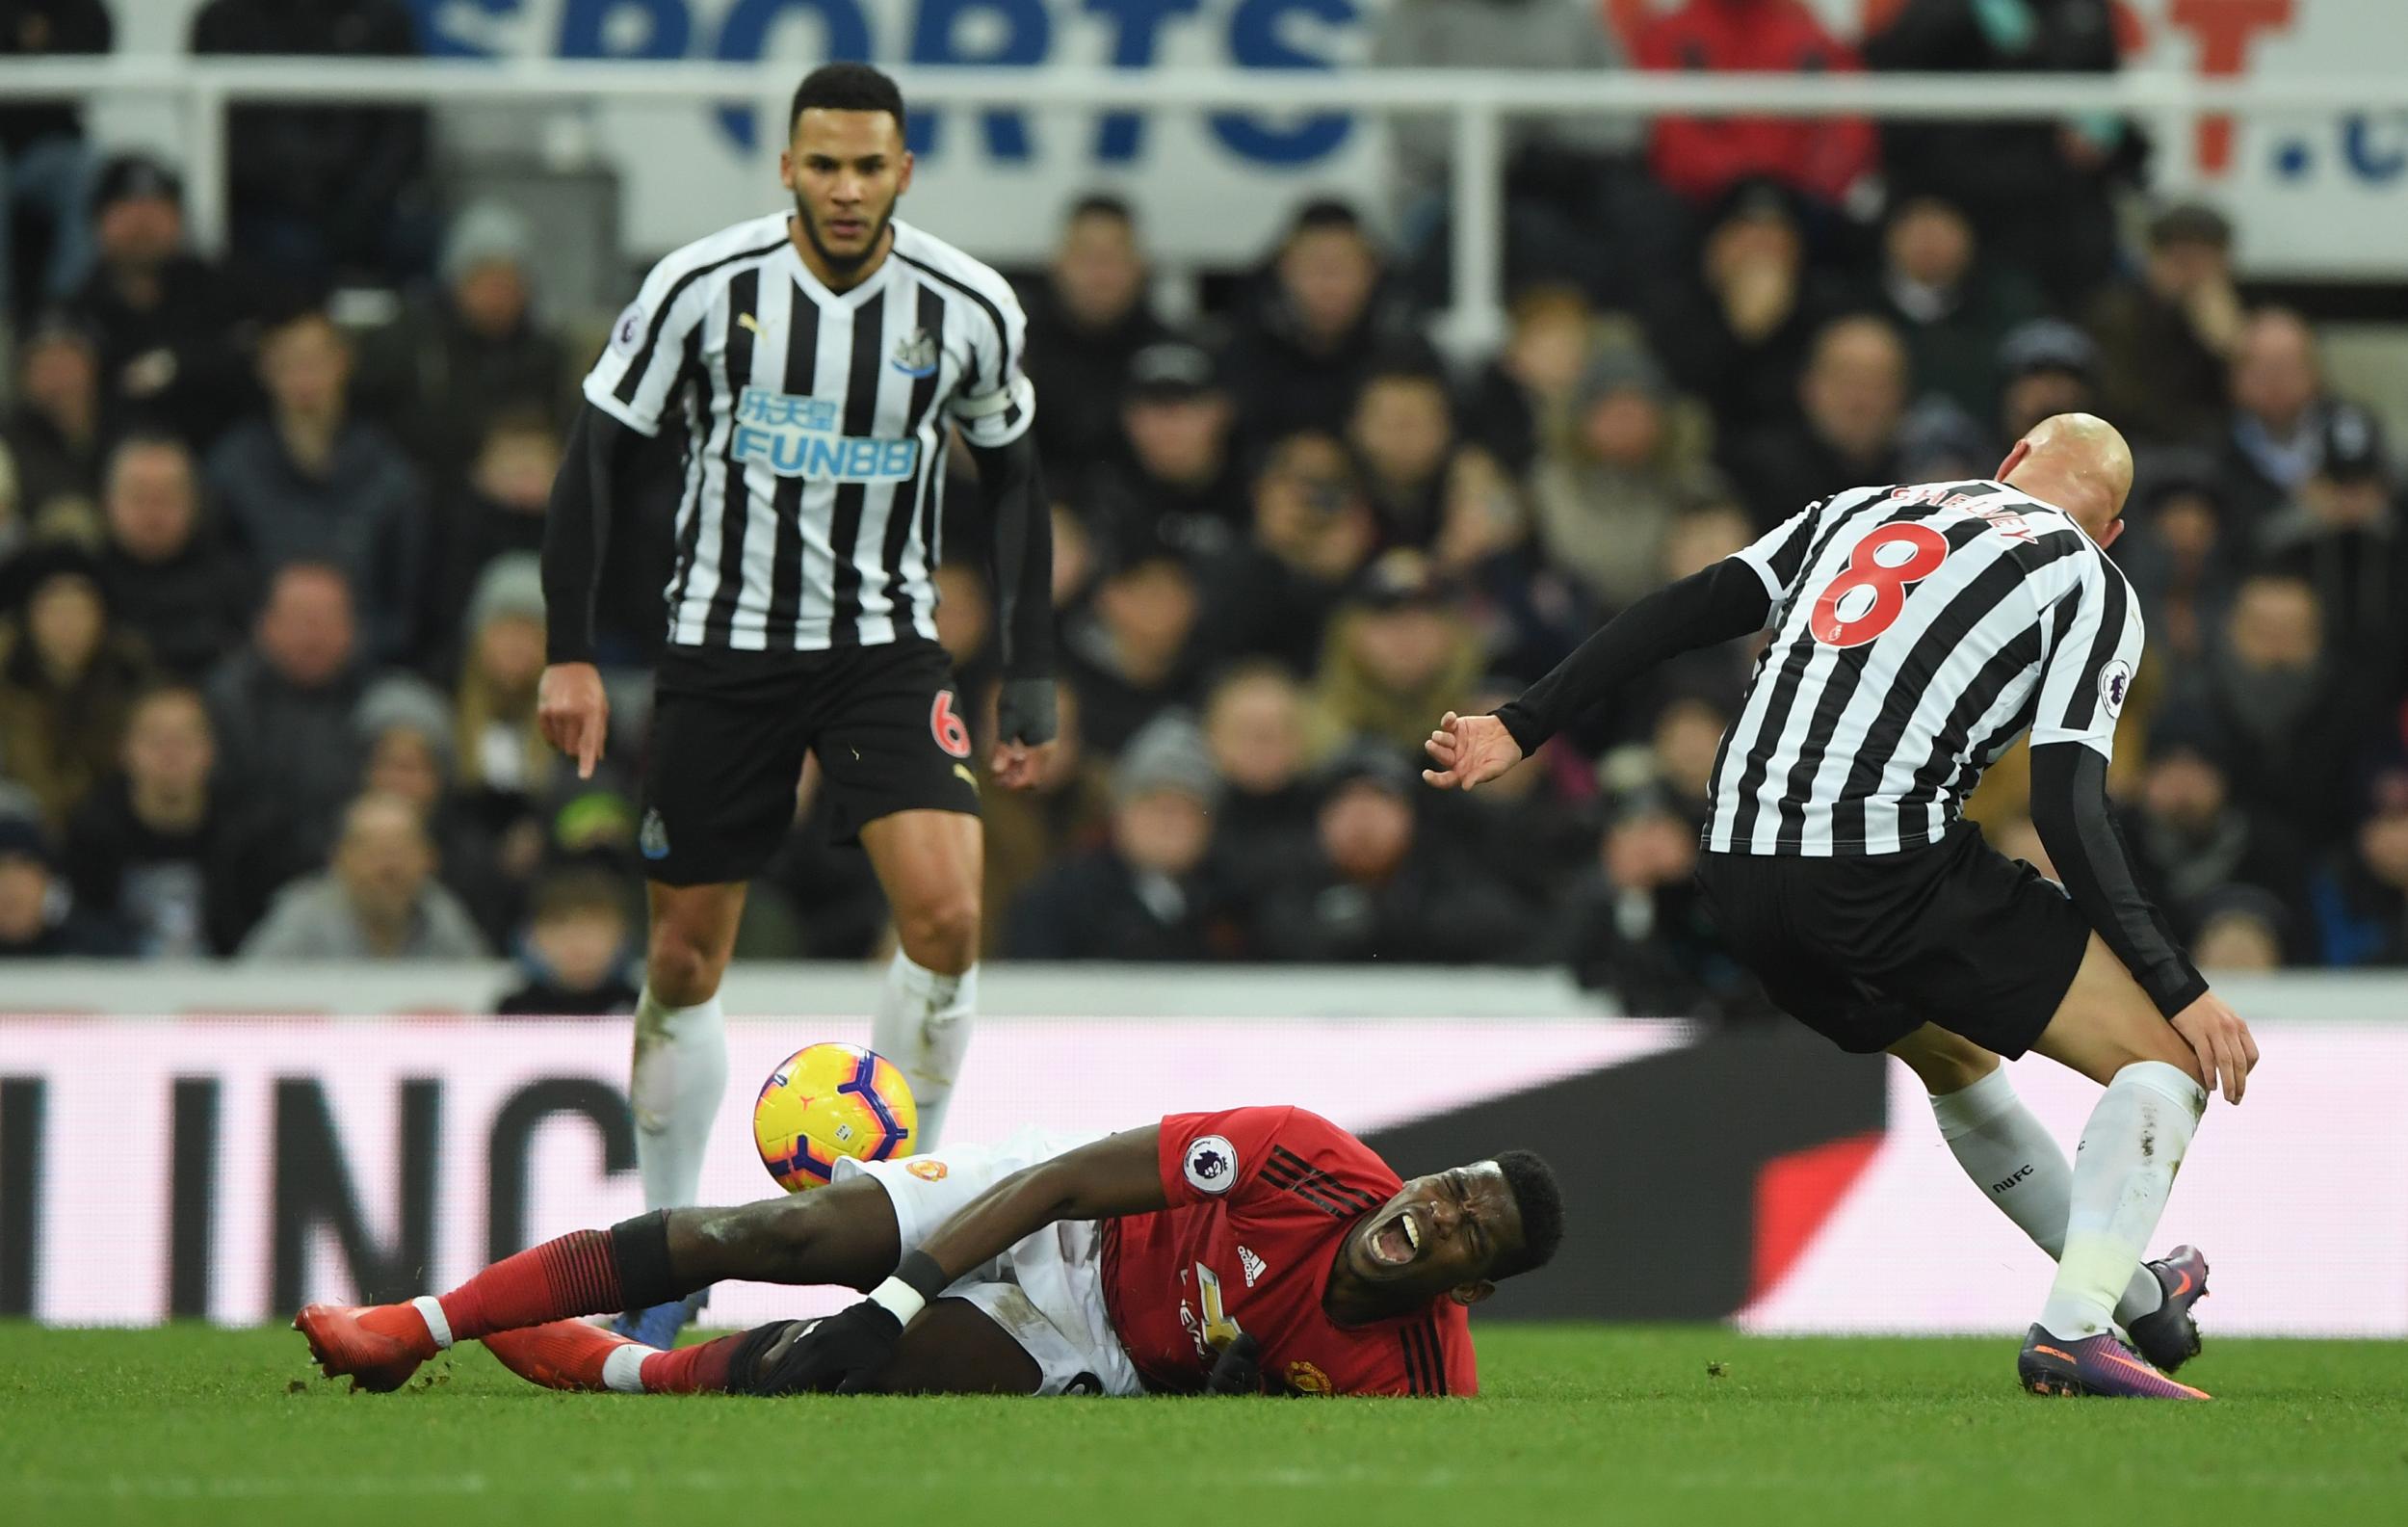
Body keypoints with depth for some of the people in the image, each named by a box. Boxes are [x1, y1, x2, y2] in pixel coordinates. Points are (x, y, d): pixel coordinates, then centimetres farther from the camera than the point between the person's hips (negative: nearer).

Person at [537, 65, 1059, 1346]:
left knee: (947, 913, -21)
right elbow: (599, 455, -2)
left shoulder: (969, 309, -7)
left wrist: (1031, 680, 6)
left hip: (887, 641, 0)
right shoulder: (703, 286, -12)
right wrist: (568, 652, -6)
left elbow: (1013, 476, 8)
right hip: (720, 644, 0)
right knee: (686, 959, 4)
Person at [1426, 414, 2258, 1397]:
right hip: (1891, 863, -7)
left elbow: (1689, 609, 14)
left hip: (1739, 872, 7)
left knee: (1954, 1059, 33)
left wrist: (1522, 726, 17)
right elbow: (2068, 811, -5)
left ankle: (2137, 1300, 41)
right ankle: (2074, 1329, -13)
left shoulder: (1863, 508, 23)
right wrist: (2178, 989, -5)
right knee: (2164, 1061, 3)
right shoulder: (2089, 585, 7)